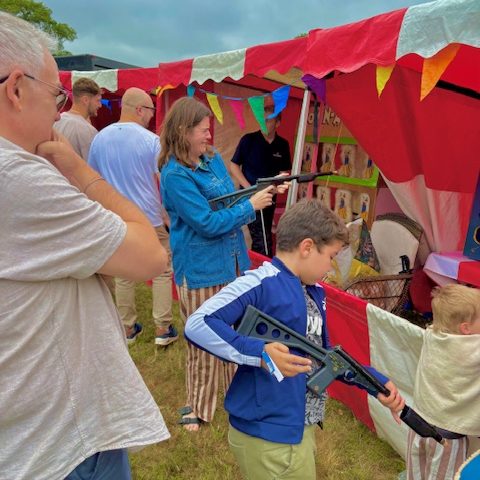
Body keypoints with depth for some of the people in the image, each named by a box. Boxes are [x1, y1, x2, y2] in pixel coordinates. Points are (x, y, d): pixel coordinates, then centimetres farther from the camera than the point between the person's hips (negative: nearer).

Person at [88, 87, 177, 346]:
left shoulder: (100, 138, 2)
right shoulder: (151, 140, -12)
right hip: (151, 218, -4)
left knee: (123, 275, 14)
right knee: (162, 273, 9)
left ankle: (128, 328, 24)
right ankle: (162, 329, 12)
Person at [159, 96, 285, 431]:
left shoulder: (213, 159, 6)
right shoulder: (174, 175, -18)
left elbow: (233, 199, 14)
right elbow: (207, 222, -21)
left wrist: (264, 190, -2)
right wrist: (251, 206, -14)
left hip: (232, 261, 8)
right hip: (200, 269, -7)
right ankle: (198, 406, 27)